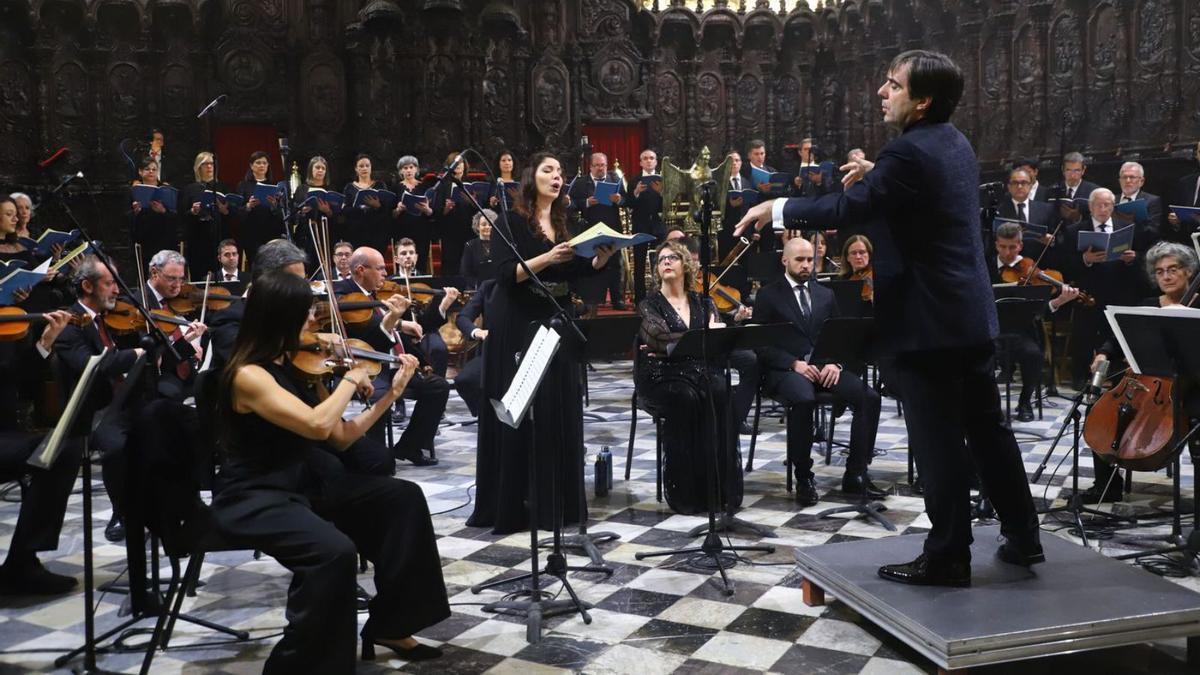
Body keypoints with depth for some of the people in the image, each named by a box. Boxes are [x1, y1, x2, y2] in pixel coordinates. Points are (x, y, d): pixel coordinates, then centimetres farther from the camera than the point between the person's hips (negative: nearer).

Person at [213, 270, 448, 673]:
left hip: (306, 484, 9)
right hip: (255, 499, -9)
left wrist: (392, 392, 6)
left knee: (402, 497, -1)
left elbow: (341, 437, 10)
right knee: (334, 551, -33)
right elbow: (318, 425, -30)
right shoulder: (248, 375, -19)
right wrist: (350, 379, -14)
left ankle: (389, 625, 9)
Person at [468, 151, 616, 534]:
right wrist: (547, 258, -28)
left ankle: (557, 501, 16)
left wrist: (600, 259, -7)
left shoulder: (566, 224, 12)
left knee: (560, 413, 6)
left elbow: (576, 273, 10)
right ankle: (510, 505, 5)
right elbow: (507, 274, -17)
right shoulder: (511, 223, -6)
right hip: (518, 328, -6)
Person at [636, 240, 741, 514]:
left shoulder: (702, 302, 16)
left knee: (720, 394, -31)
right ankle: (684, 490, -28)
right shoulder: (649, 304, 6)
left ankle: (722, 486, -25)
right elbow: (660, 338, -13)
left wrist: (672, 346, -12)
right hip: (660, 375, -3)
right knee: (686, 399, -35)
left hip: (698, 370, 3)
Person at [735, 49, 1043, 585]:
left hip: (928, 321, -10)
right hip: (968, 314, 10)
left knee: (938, 442, 0)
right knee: (987, 429, 17)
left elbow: (846, 208, -20)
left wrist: (775, 208, -9)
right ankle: (1023, 537, 27)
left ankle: (947, 556, 11)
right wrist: (874, 176, 17)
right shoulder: (955, 144, 13)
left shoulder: (910, 151, -18)